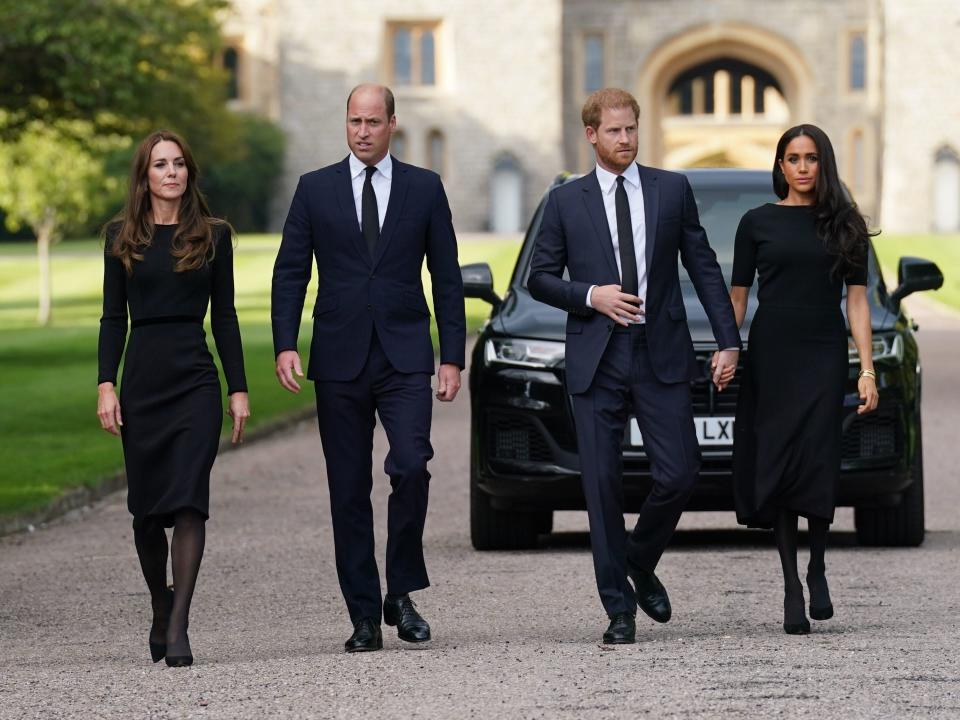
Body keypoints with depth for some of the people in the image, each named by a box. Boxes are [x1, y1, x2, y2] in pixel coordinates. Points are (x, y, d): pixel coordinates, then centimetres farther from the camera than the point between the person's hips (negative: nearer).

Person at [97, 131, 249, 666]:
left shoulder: (213, 235, 6)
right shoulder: (122, 236, 7)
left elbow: (224, 316, 7)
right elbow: (113, 317, 7)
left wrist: (239, 390, 3)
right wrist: (106, 385, -3)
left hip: (196, 381, -1)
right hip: (141, 381, 1)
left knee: (188, 501, -13)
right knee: (147, 508, 6)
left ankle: (178, 628, -16)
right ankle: (161, 609, 28)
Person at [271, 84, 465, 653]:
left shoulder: (425, 188, 6)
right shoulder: (315, 189, 7)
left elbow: (447, 278, 7)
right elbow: (290, 274, 5)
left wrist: (453, 357, 1)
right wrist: (286, 345, -8)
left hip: (405, 359, -1)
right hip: (340, 361, 1)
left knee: (411, 468, -18)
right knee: (349, 493, 2)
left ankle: (401, 594, -1)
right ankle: (365, 617, 8)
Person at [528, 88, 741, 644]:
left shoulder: (673, 190, 8)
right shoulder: (566, 202, 6)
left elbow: (704, 268, 8)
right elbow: (540, 278, 9)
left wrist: (729, 342, 2)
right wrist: (590, 296, -10)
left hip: (661, 357, 0)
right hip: (596, 362, 0)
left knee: (679, 474, -6)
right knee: (603, 485, -1)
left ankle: (641, 563, 22)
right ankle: (619, 608, 7)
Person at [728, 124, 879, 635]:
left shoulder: (844, 225, 8)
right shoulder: (758, 223, 6)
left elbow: (857, 300, 7)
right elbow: (737, 296, 7)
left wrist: (867, 370, 0)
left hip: (824, 356, 0)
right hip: (770, 356, 0)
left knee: (817, 465, -12)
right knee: (777, 468, -3)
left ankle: (817, 569, 9)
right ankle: (792, 588, 2)